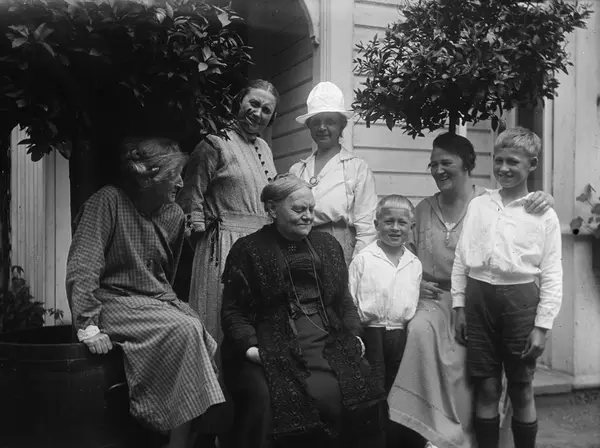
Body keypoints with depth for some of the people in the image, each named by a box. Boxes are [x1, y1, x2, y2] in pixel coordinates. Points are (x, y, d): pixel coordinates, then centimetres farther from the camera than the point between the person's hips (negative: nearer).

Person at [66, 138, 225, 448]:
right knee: (184, 330, -29)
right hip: (116, 302, -6)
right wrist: (88, 327, -21)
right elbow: (82, 268, -17)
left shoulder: (174, 215, 7)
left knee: (205, 340, -19)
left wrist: (172, 304, 10)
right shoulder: (108, 201, -12)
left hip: (158, 300, 6)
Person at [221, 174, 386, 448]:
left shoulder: (327, 245, 19)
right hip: (275, 346, -3)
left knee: (360, 392, -19)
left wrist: (354, 334, 5)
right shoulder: (248, 250, 5)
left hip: (329, 340, 4)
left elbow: (344, 300, 22)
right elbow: (233, 310, 2)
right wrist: (249, 345, -14)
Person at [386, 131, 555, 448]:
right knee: (420, 332, -25)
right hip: (434, 297, 3)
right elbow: (412, 257, 19)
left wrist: (543, 200, -24)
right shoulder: (424, 208, 11)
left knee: (461, 365, -11)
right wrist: (416, 283, 3)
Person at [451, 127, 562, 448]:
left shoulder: (544, 215, 0)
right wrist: (459, 306, 5)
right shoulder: (478, 205, 8)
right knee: (486, 387, 9)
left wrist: (542, 326, -6)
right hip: (479, 296, 2)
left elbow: (552, 276, 0)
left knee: (521, 389, 9)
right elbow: (461, 258, 10)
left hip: (520, 298, -2)